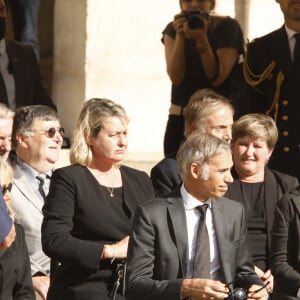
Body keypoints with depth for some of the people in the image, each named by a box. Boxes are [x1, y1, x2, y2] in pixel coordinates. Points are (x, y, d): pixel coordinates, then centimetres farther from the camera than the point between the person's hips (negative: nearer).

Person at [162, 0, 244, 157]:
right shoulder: (173, 30, 6)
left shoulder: (228, 27, -4)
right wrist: (180, 36, -14)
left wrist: (202, 39, -21)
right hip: (180, 117, 3)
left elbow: (216, 78, -11)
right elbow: (176, 77, -6)